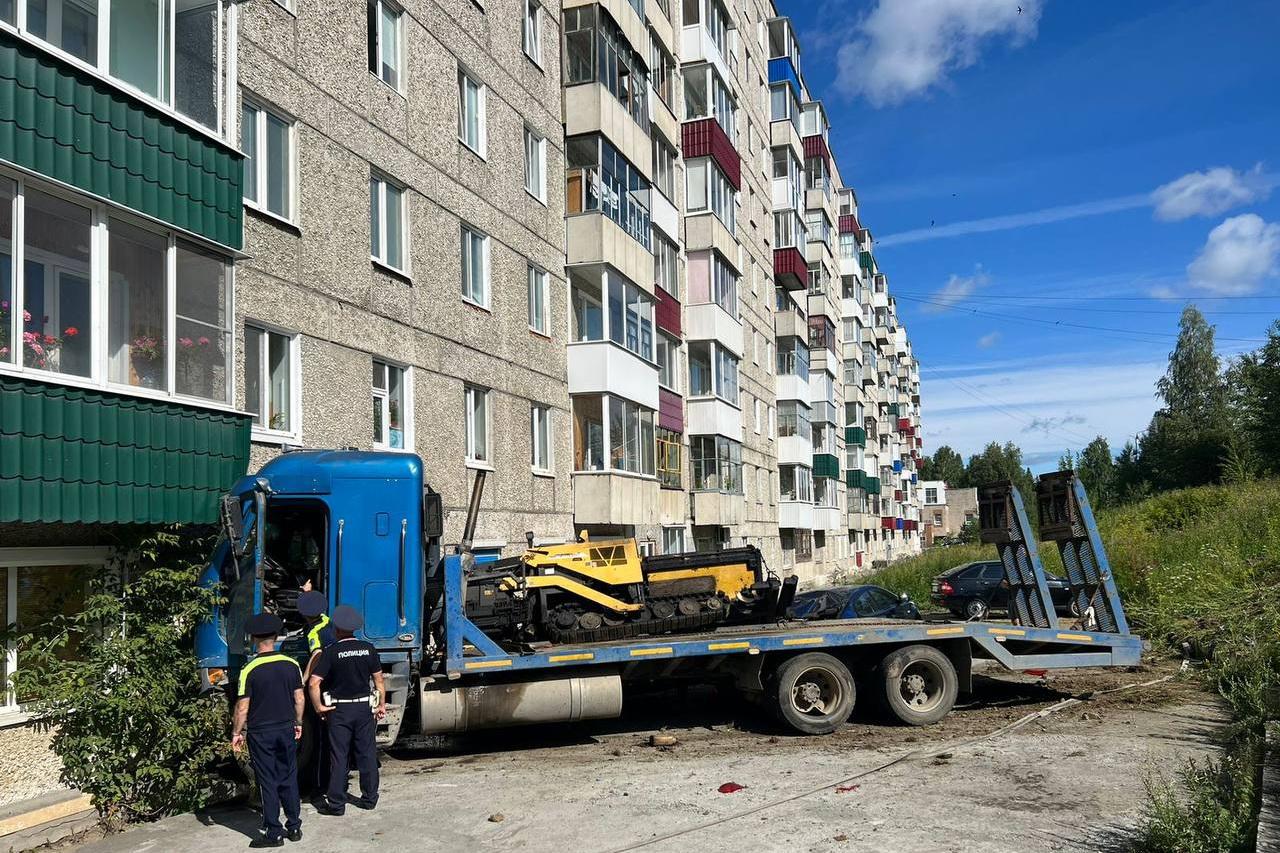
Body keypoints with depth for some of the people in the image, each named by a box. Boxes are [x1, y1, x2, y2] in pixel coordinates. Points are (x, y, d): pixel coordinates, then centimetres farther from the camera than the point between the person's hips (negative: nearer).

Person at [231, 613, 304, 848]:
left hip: (260, 733, -3)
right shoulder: (291, 665, -3)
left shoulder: (249, 670, -14)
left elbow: (242, 707, -11)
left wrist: (237, 733, 1)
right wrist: (298, 723, 16)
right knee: (289, 779, 13)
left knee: (268, 783, 4)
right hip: (286, 729, 3)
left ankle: (273, 833, 8)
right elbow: (299, 699, 3)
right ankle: (294, 827, 19)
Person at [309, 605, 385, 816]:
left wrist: (318, 707, -4)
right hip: (364, 708, 3)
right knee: (367, 754, 10)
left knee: (338, 757, 4)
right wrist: (382, 704, 11)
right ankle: (369, 798, 19)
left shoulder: (330, 652, -11)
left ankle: (336, 803, 9)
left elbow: (313, 683, -16)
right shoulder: (368, 649, -2)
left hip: (339, 710, -3)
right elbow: (379, 680, 2)